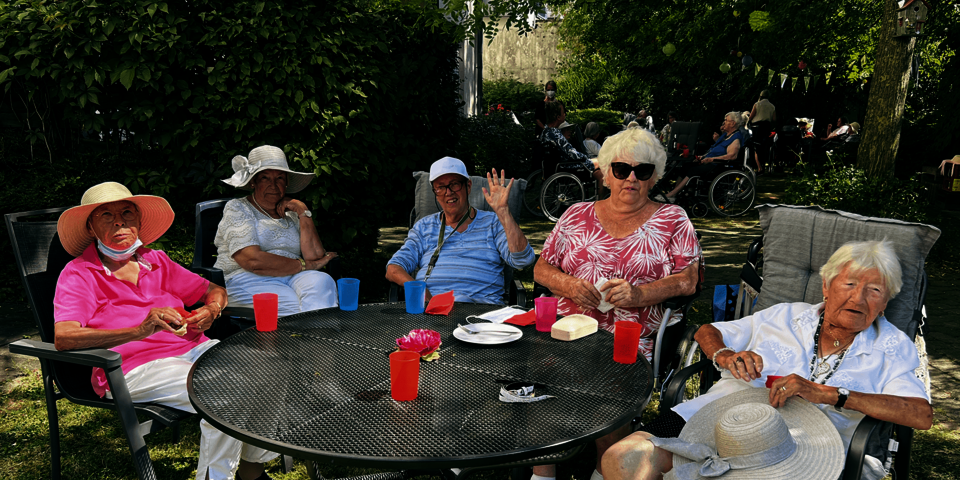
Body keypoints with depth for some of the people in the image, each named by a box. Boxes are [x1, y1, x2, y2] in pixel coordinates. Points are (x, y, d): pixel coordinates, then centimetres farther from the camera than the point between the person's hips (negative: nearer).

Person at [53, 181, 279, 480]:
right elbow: (63, 338, -15)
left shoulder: (156, 261, 18)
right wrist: (140, 330, -28)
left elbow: (214, 290, 25)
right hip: (133, 367, -6)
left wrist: (211, 310, -2)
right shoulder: (78, 274, 2)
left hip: (193, 348, 6)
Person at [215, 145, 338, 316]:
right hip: (248, 280, -4)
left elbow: (315, 256, 5)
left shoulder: (291, 212, 20)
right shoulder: (237, 208, 7)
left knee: (322, 281, -31)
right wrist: (307, 265, -5)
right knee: (295, 308, -36)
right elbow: (253, 261, -11)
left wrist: (303, 212, 2)